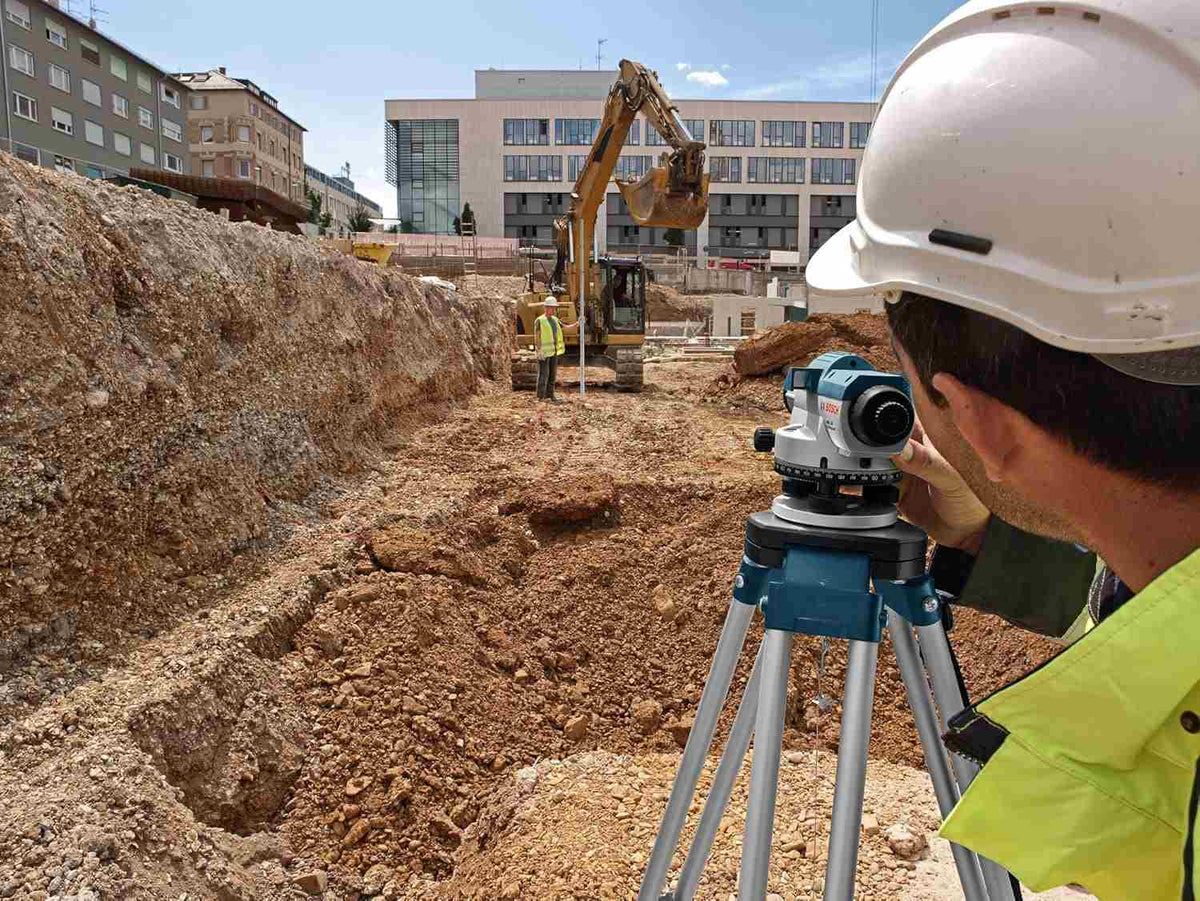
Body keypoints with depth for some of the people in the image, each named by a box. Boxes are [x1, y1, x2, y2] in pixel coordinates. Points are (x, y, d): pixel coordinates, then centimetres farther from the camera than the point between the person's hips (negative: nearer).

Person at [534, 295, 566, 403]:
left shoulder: (555, 320, 12)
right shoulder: (539, 320, -9)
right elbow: (537, 337, -12)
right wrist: (539, 351, -19)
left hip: (553, 351, 8)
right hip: (544, 352, -8)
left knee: (552, 374, 11)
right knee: (543, 374, -5)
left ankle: (550, 395, 18)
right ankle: (541, 397, 1)